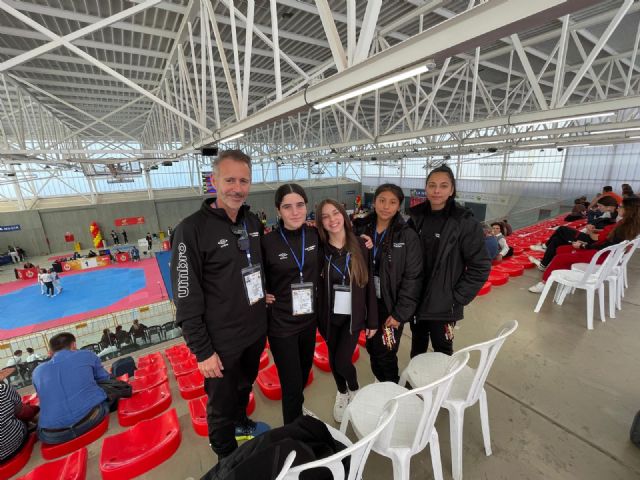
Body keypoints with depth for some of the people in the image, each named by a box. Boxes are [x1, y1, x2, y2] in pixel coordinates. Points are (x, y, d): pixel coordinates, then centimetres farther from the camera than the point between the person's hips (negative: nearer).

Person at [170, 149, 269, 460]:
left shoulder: (253, 221, -1)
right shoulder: (192, 229, -19)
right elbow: (186, 298, -18)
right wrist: (202, 350, -15)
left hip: (256, 331, 6)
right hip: (222, 340, -5)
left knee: (245, 386, 28)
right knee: (222, 404, 16)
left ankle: (241, 423, 57)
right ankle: (228, 461, 44)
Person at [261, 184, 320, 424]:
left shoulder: (315, 235, -6)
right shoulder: (268, 242, -17)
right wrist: (263, 295, -16)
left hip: (309, 318, 5)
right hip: (281, 323, -4)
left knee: (304, 373, 25)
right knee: (292, 384, 6)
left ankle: (297, 408, 55)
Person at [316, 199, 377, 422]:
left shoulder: (359, 247, -8)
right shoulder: (319, 248, -9)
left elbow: (369, 285, -4)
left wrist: (372, 320, -1)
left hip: (354, 316, -1)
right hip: (329, 316, 1)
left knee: (342, 361, -3)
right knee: (333, 359, 16)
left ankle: (355, 389, 33)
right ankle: (342, 392, 47)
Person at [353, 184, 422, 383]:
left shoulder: (408, 236, -12)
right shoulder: (361, 229, -3)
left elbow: (412, 278, -11)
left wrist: (400, 313, -11)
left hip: (391, 306, -3)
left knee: (385, 354, 8)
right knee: (372, 349, 17)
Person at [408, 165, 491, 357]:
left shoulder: (465, 222, -14)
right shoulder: (416, 217, -2)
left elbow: (480, 267, -12)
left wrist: (457, 297, -13)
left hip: (443, 304, -4)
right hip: (415, 299, 4)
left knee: (442, 351, 18)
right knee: (417, 346, 24)